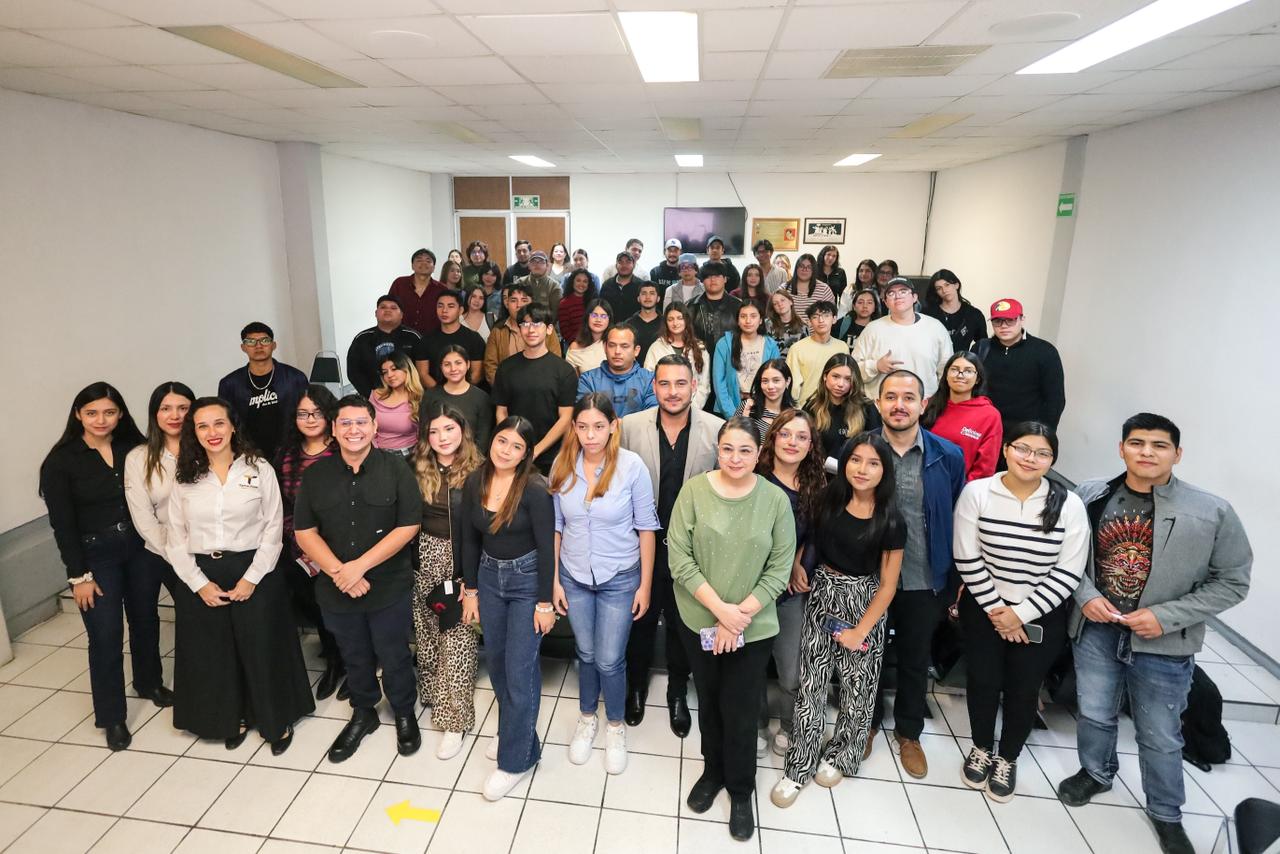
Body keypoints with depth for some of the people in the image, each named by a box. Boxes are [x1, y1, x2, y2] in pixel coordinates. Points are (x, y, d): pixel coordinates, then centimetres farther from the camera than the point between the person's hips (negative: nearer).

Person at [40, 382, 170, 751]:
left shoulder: (134, 448, -1)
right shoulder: (61, 461, -9)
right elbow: (62, 523, -8)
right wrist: (79, 575, -10)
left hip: (141, 547, 3)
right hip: (95, 556, -3)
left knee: (146, 620, 17)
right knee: (106, 636, 2)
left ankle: (149, 683, 41)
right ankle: (111, 717, 20)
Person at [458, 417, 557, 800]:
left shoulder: (534, 489, -21)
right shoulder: (475, 482, -5)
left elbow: (546, 548, -17)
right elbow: (469, 539, 3)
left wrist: (544, 603, -14)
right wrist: (470, 591, 6)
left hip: (527, 580, -5)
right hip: (488, 577, 6)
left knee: (518, 670, -1)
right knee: (496, 662, 19)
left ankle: (516, 758, 19)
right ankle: (513, 730, 43)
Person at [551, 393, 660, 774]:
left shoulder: (632, 466, -17)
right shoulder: (562, 465, -9)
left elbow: (646, 528, -9)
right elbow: (555, 525, 0)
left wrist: (645, 585, -6)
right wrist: (555, 580, 2)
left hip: (619, 578, -2)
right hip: (574, 577, 3)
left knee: (610, 660, 5)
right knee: (586, 654, 18)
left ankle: (616, 726, 34)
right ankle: (587, 718, 44)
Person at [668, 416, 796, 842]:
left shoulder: (775, 499, -9)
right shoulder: (694, 490, -11)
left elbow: (779, 570, -8)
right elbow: (679, 558, -12)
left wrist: (739, 616, -14)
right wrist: (720, 609, -17)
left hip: (754, 627, -1)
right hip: (699, 621, 1)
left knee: (740, 709, 9)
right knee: (709, 701, 19)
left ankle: (741, 791, 34)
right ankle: (713, 770, 44)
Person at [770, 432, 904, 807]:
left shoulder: (891, 520, -13)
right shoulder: (828, 500, -7)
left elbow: (888, 584, -8)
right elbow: (808, 537, 11)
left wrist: (861, 630, -8)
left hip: (865, 605, -1)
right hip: (822, 597, 2)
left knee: (858, 686, 13)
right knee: (811, 684, 5)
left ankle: (840, 756, 38)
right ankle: (798, 766, 21)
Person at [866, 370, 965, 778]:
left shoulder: (948, 457, -8)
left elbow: (957, 521, -2)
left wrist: (954, 580, -1)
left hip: (925, 580, 1)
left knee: (915, 660, 20)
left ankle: (909, 732, 43)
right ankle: (868, 723, 43)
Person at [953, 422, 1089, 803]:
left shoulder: (1068, 504, -12)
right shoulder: (976, 493, -14)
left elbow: (1069, 572, -12)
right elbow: (967, 559, -11)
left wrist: (1021, 613, -14)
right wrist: (995, 608, -11)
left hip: (1042, 616, 0)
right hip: (984, 608, 0)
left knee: (1023, 689, 13)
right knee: (982, 681, 13)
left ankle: (1007, 759, 38)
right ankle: (981, 749, 40)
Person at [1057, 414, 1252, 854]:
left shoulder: (1212, 512, -14)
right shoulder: (1090, 495, -7)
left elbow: (1232, 582, -7)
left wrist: (1166, 617, -16)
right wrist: (1086, 595, -12)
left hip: (1164, 644, -2)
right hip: (1095, 630, 2)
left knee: (1160, 737, 16)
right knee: (1094, 715, 21)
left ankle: (1166, 814, 41)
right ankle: (1095, 774, 49)